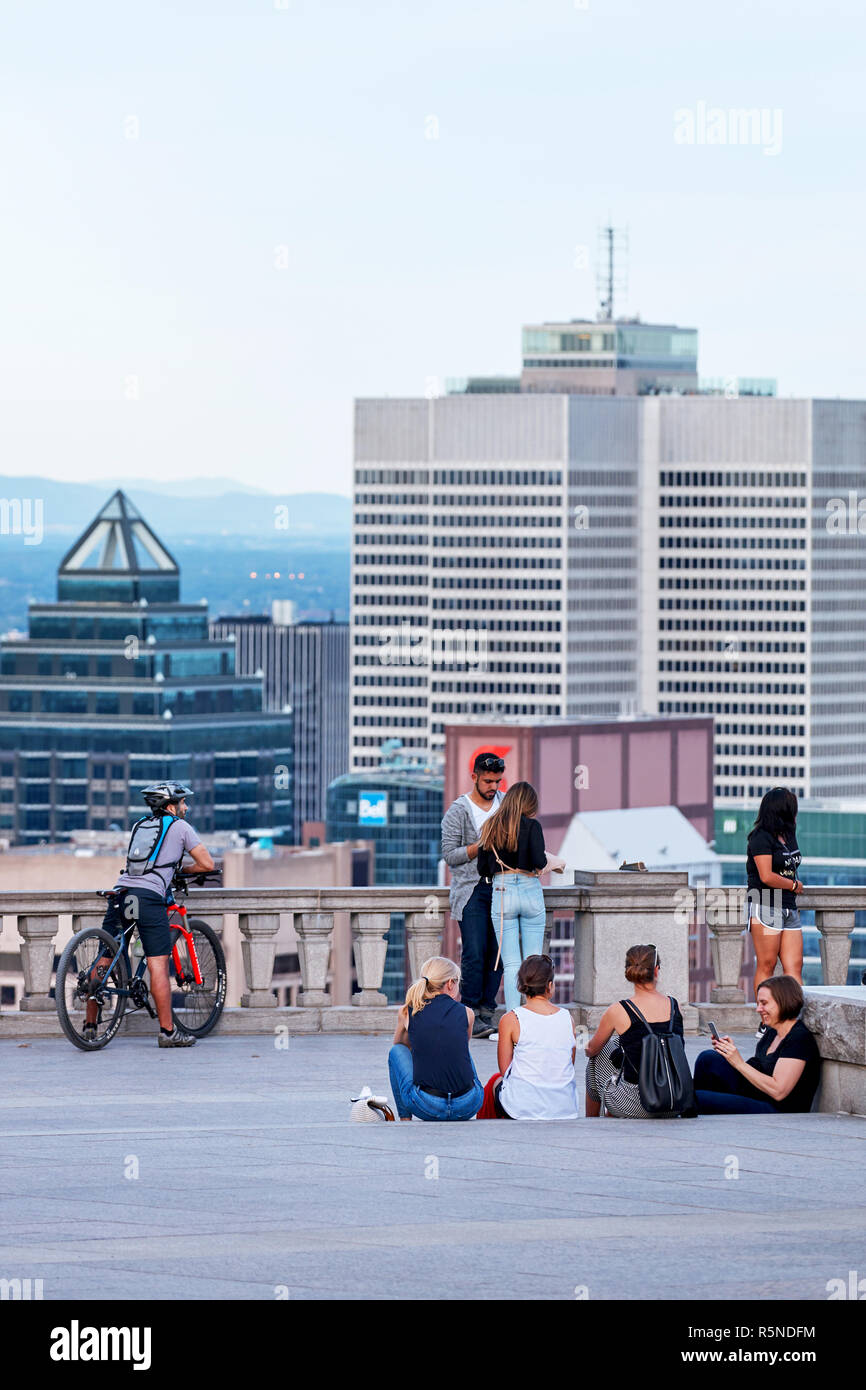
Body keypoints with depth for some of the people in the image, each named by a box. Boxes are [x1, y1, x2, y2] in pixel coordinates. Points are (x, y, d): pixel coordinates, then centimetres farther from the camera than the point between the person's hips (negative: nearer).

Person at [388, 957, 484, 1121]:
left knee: (397, 1051, 25)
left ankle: (405, 1120, 22)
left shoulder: (407, 1013, 6)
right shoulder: (466, 1013, 5)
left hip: (425, 1107, -1)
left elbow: (399, 1043, 29)